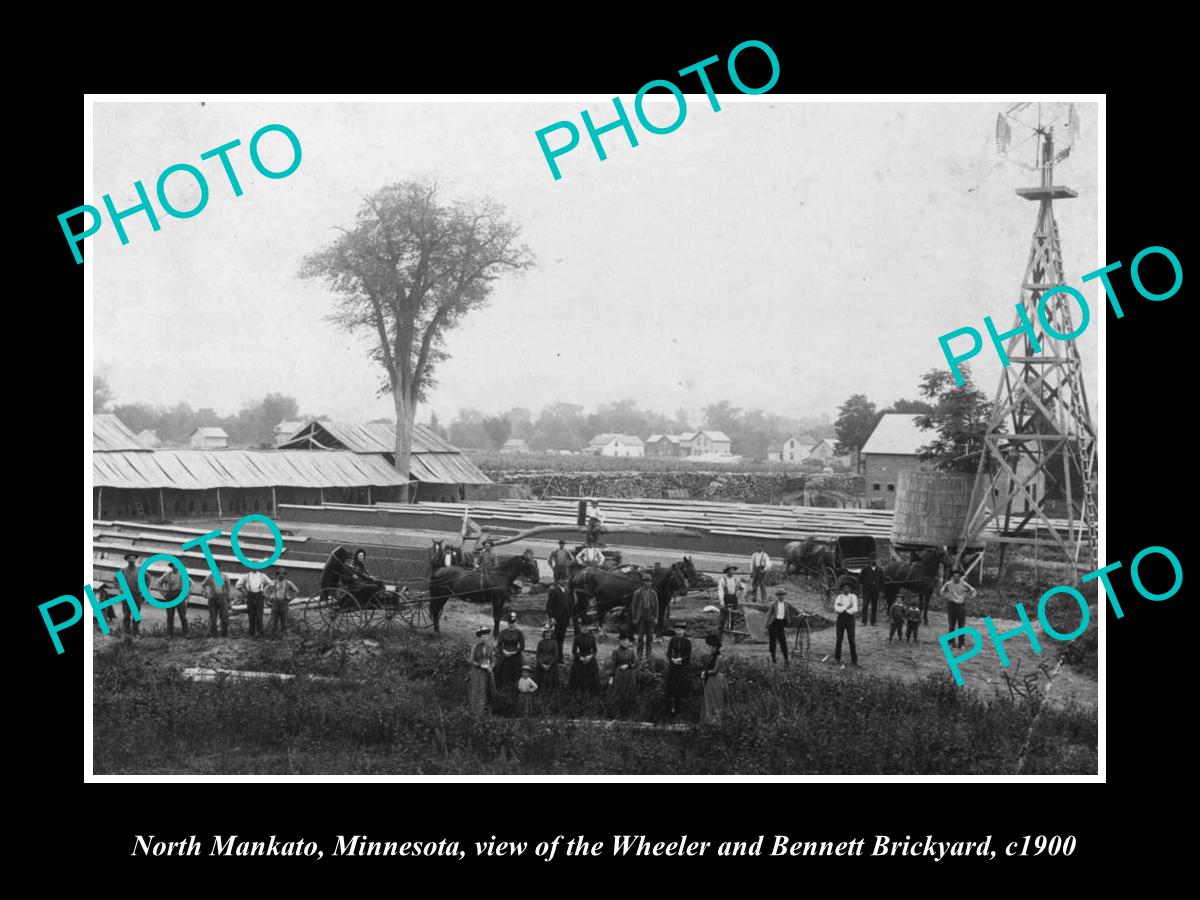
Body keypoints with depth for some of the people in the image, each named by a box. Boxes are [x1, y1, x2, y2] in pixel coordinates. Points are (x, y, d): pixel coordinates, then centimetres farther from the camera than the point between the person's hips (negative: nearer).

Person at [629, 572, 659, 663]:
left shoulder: (653, 593, 5)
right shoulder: (637, 593, -2)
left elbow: (656, 606, 8)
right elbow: (633, 606, 1)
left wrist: (656, 618, 2)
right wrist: (634, 618, -3)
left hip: (650, 617, 2)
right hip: (640, 617, -2)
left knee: (650, 636, 4)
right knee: (640, 636, 0)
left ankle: (649, 655, 11)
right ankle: (639, 655, 8)